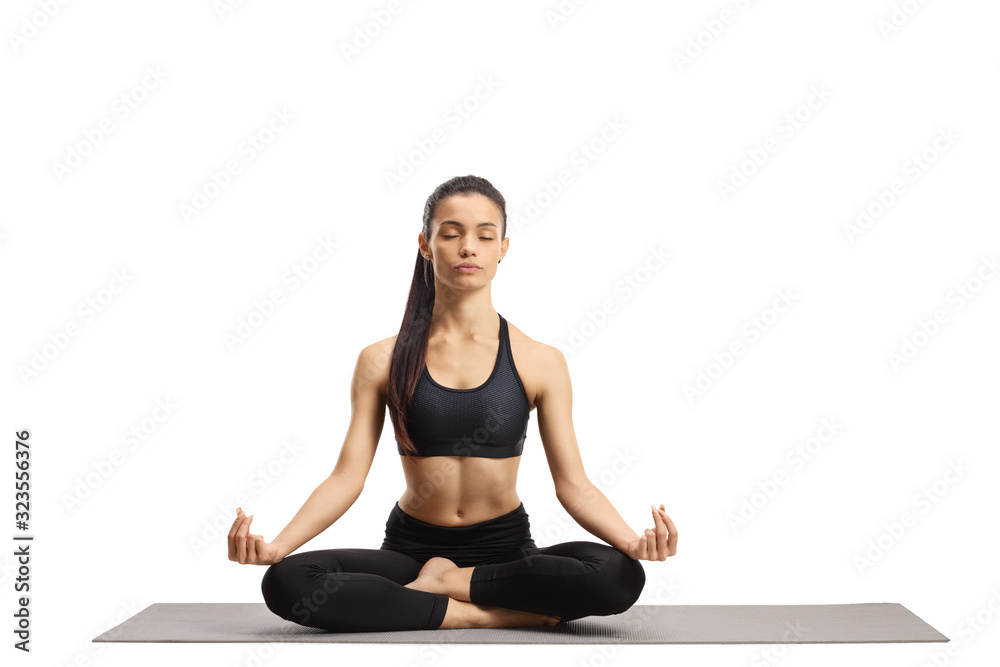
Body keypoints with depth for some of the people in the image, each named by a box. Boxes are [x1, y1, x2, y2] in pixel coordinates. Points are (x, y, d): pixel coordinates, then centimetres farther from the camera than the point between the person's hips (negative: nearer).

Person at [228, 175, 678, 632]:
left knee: (621, 577, -31)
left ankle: (444, 581, -11)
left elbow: (573, 484, -4)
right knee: (284, 583, -27)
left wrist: (634, 542, -23)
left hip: (507, 551, 0)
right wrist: (275, 545, -19)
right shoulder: (382, 362, 1)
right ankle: (506, 614, -21)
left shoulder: (539, 362, 0)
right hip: (412, 547, 1)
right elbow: (347, 477, -3)